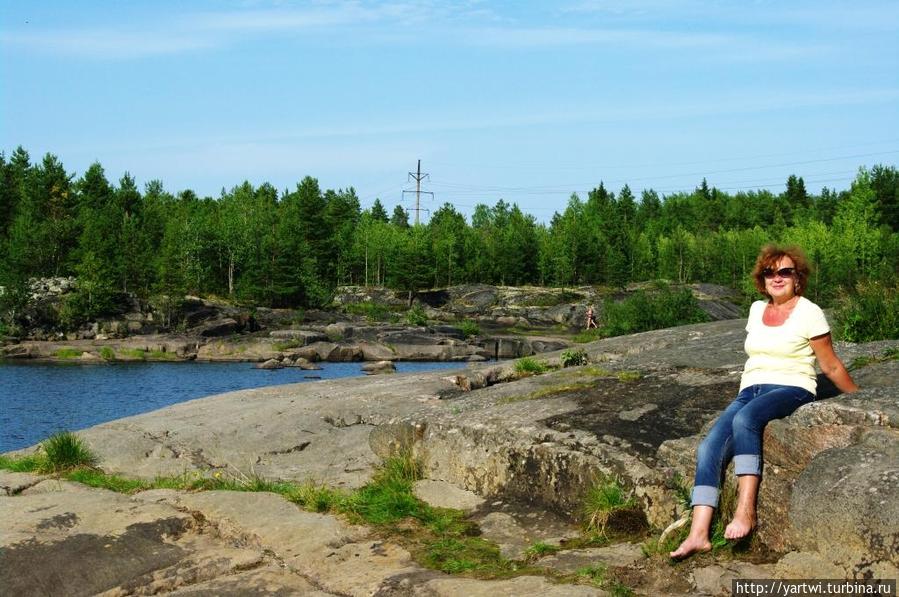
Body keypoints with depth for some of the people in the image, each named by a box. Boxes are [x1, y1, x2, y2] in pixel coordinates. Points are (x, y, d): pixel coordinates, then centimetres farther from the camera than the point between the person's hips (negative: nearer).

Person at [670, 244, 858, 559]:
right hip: (750, 391, 6)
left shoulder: (809, 313, -2)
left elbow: (832, 367, 6)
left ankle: (745, 511, -38)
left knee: (744, 419, -38)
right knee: (709, 449, -19)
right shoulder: (757, 309, 16)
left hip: (792, 390, -6)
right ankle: (698, 535, -28)